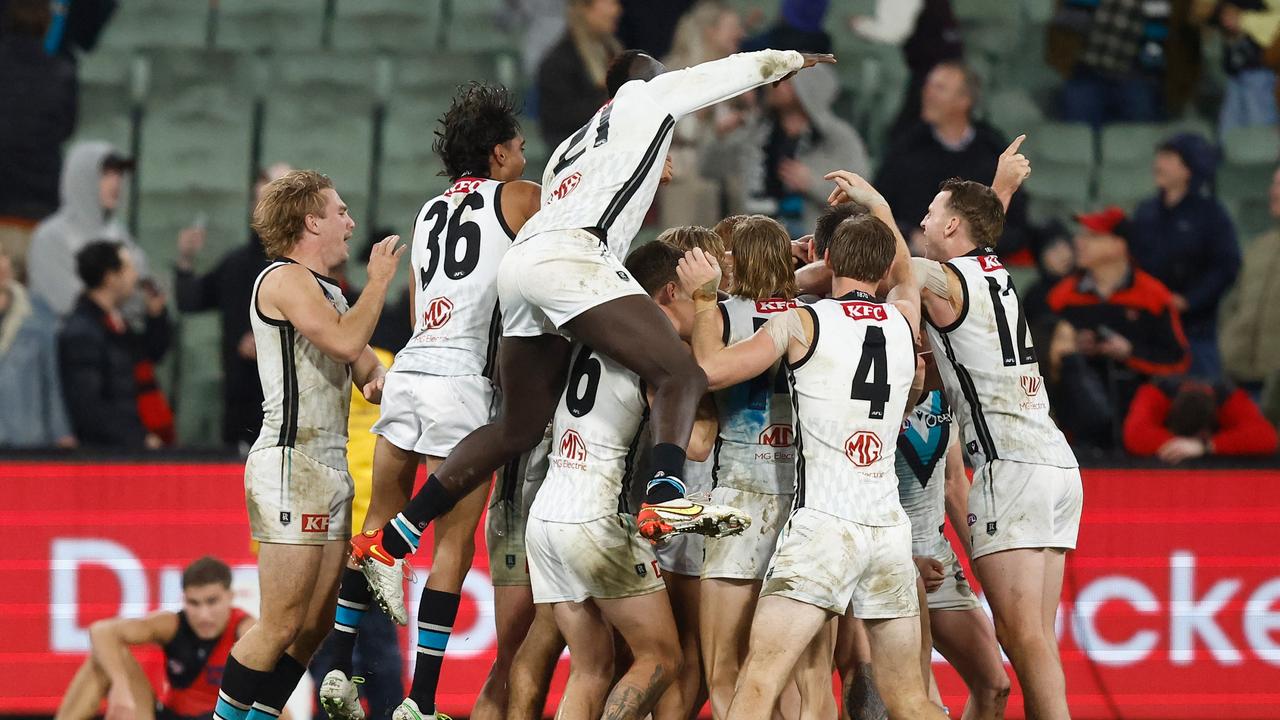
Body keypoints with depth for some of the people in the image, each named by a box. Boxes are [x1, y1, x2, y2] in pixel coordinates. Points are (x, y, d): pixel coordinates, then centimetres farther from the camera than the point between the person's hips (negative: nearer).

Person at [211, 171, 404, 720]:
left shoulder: (328, 290, 21)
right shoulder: (286, 279, -8)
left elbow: (365, 362, 24)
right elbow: (346, 342, -22)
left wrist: (377, 380, 1)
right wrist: (378, 282, -9)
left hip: (329, 467, 10)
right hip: (292, 465, -10)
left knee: (316, 624, 8)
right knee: (283, 623, -11)